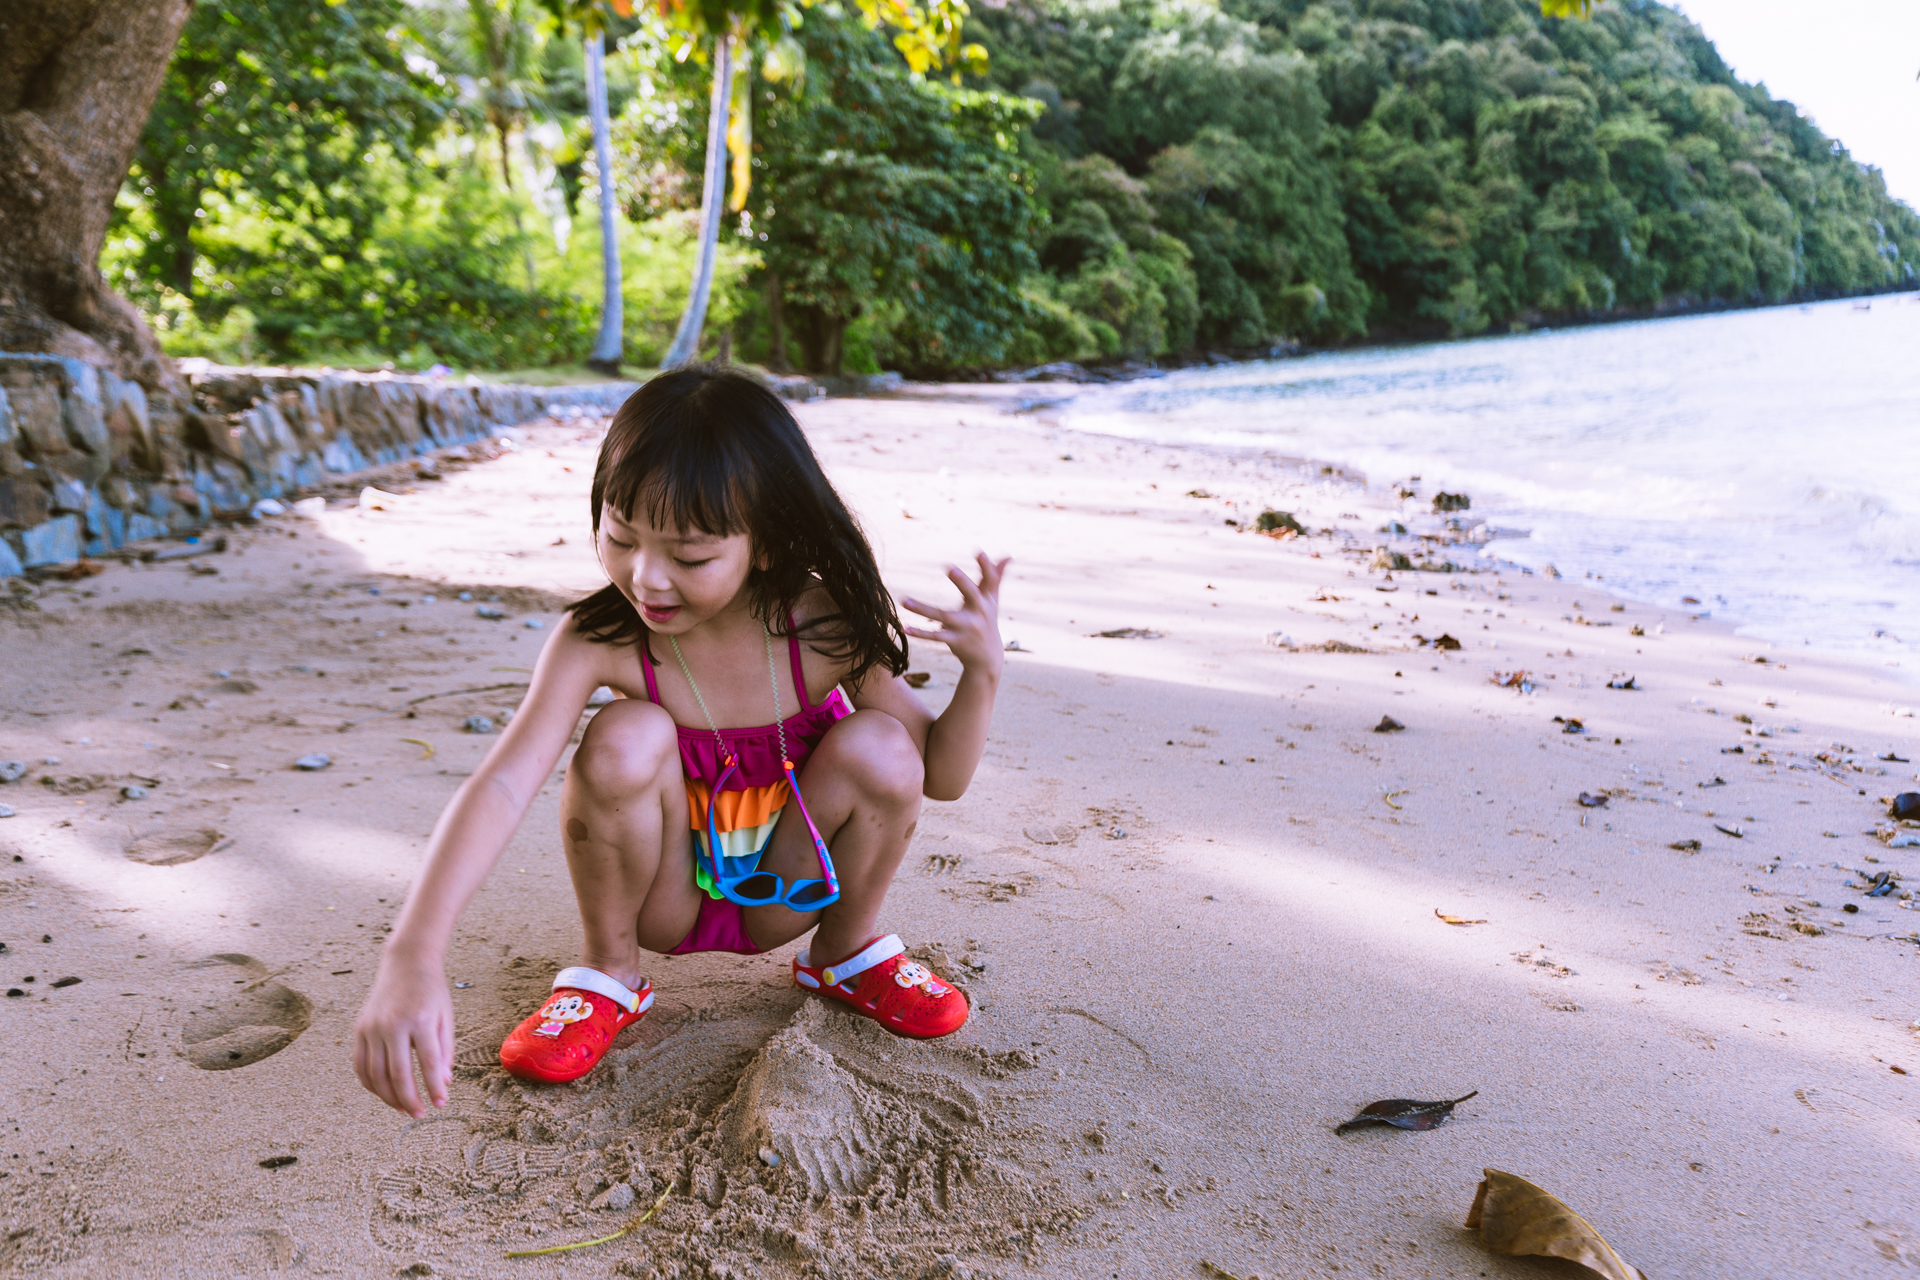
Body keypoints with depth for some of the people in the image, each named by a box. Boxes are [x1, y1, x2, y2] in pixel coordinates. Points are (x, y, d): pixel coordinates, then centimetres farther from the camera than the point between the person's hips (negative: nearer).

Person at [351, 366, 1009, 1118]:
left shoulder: (827, 631, -20)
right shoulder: (598, 641, -24)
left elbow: (941, 776, -11)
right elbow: (502, 786, -36)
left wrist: (982, 670, -31)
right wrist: (413, 958, -49)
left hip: (783, 896, 2)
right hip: (666, 899, -1)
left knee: (877, 746, -26)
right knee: (628, 738, -31)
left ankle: (846, 952, 5)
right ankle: (607, 973, -4)